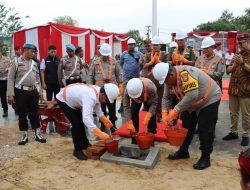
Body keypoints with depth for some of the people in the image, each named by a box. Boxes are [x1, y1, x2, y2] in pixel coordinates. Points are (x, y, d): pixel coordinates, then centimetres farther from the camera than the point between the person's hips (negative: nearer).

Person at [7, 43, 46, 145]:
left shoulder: (34, 63, 12)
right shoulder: (16, 62, -2)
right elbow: (10, 78, -5)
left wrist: (40, 91, 14)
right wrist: (10, 94, -10)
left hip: (33, 92, 4)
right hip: (20, 92, -4)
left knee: (34, 114, 8)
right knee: (22, 114, 5)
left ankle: (37, 134, 18)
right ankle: (24, 136, 18)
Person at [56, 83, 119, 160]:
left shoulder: (98, 91, -14)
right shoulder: (90, 97, -41)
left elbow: (97, 109, 5)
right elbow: (86, 118, -52)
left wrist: (105, 121, 3)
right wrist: (99, 133, -55)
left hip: (72, 100, 9)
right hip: (63, 99, -9)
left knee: (81, 122, 16)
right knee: (76, 124, -15)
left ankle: (85, 144, 33)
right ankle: (77, 150, 2)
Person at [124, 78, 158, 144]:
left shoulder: (151, 88, -45)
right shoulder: (127, 91, -39)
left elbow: (154, 103, -35)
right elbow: (126, 107, -35)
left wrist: (148, 116, -50)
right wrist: (129, 123, -42)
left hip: (150, 98, -1)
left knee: (152, 116, -11)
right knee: (133, 114, -11)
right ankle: (134, 140, 2)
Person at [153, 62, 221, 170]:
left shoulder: (185, 74, -36)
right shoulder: (169, 78, -8)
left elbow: (192, 95, -41)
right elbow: (166, 97, -2)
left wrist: (176, 110, -36)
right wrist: (165, 114, -13)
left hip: (209, 100, -8)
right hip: (191, 103, 9)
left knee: (205, 130, -6)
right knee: (186, 127, 13)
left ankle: (205, 158, 8)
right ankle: (183, 151, 28)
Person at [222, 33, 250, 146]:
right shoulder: (237, 55, 14)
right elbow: (228, 70, 11)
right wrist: (234, 65, -8)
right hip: (233, 89, 6)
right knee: (233, 113, 13)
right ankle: (233, 132, 25)